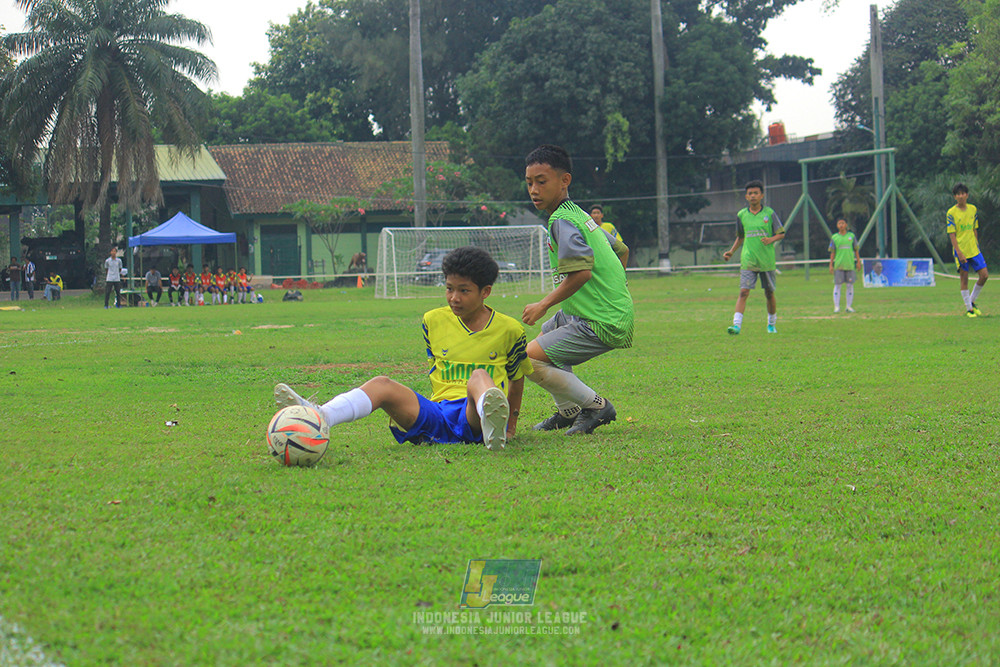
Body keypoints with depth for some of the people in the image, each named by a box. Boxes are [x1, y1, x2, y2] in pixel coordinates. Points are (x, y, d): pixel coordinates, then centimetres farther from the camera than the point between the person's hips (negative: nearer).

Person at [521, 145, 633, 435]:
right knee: (547, 331, 33)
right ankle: (568, 411, 35)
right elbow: (621, 250, 26)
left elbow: (581, 272, -29)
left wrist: (543, 305, -19)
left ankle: (596, 406, -5)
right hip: (618, 311, 11)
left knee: (529, 360, -15)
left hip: (601, 325, -11)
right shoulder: (579, 215, 14)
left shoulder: (562, 222, -16)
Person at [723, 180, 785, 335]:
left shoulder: (769, 213, -1)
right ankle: (737, 325, -19)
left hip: (767, 261, -1)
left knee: (769, 293, 9)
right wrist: (731, 251, 9)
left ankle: (772, 324, 28)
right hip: (748, 261, 1)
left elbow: (781, 234, 4)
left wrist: (771, 239, -16)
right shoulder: (741, 215, 6)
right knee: (744, 291, -12)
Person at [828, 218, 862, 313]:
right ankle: (836, 306, 1)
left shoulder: (851, 236, 9)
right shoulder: (834, 237, 6)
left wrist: (858, 262, 5)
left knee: (850, 285, 1)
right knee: (837, 285, -2)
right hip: (838, 265, -1)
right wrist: (831, 265, 1)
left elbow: (856, 250, 11)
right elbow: (832, 252, 6)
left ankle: (849, 306, 7)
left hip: (850, 265, 1)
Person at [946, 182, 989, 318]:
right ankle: (969, 309, 8)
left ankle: (972, 301, 17)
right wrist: (959, 253, -17)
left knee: (984, 275, -2)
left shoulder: (973, 209, 7)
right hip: (961, 251, -4)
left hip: (974, 250, 4)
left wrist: (977, 245, 15)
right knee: (964, 279, 0)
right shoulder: (951, 213, -7)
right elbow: (952, 235, -10)